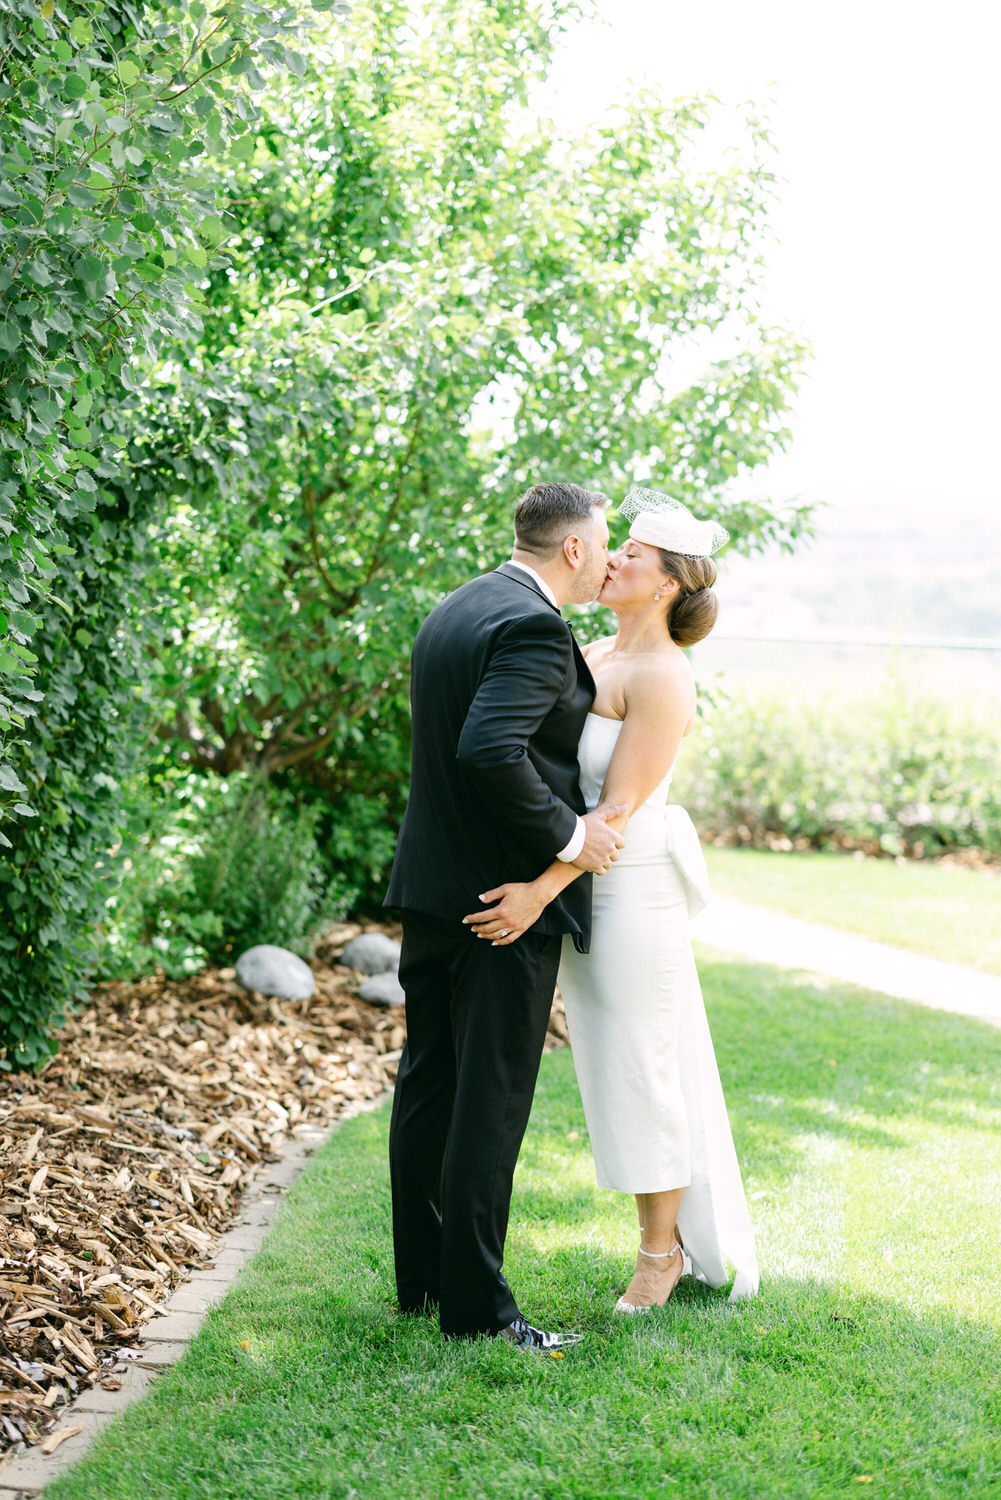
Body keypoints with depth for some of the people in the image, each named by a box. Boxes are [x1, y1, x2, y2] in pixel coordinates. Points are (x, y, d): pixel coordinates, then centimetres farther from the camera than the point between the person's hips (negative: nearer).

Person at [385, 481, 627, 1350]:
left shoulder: (453, 612, 11)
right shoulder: (535, 627, -18)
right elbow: (491, 750, -31)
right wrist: (567, 834, -20)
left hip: (432, 890, 9)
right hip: (508, 897, -9)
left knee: (429, 1087, 15)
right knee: (491, 1101, -2)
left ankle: (421, 1277, 26)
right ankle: (474, 1303, 4)